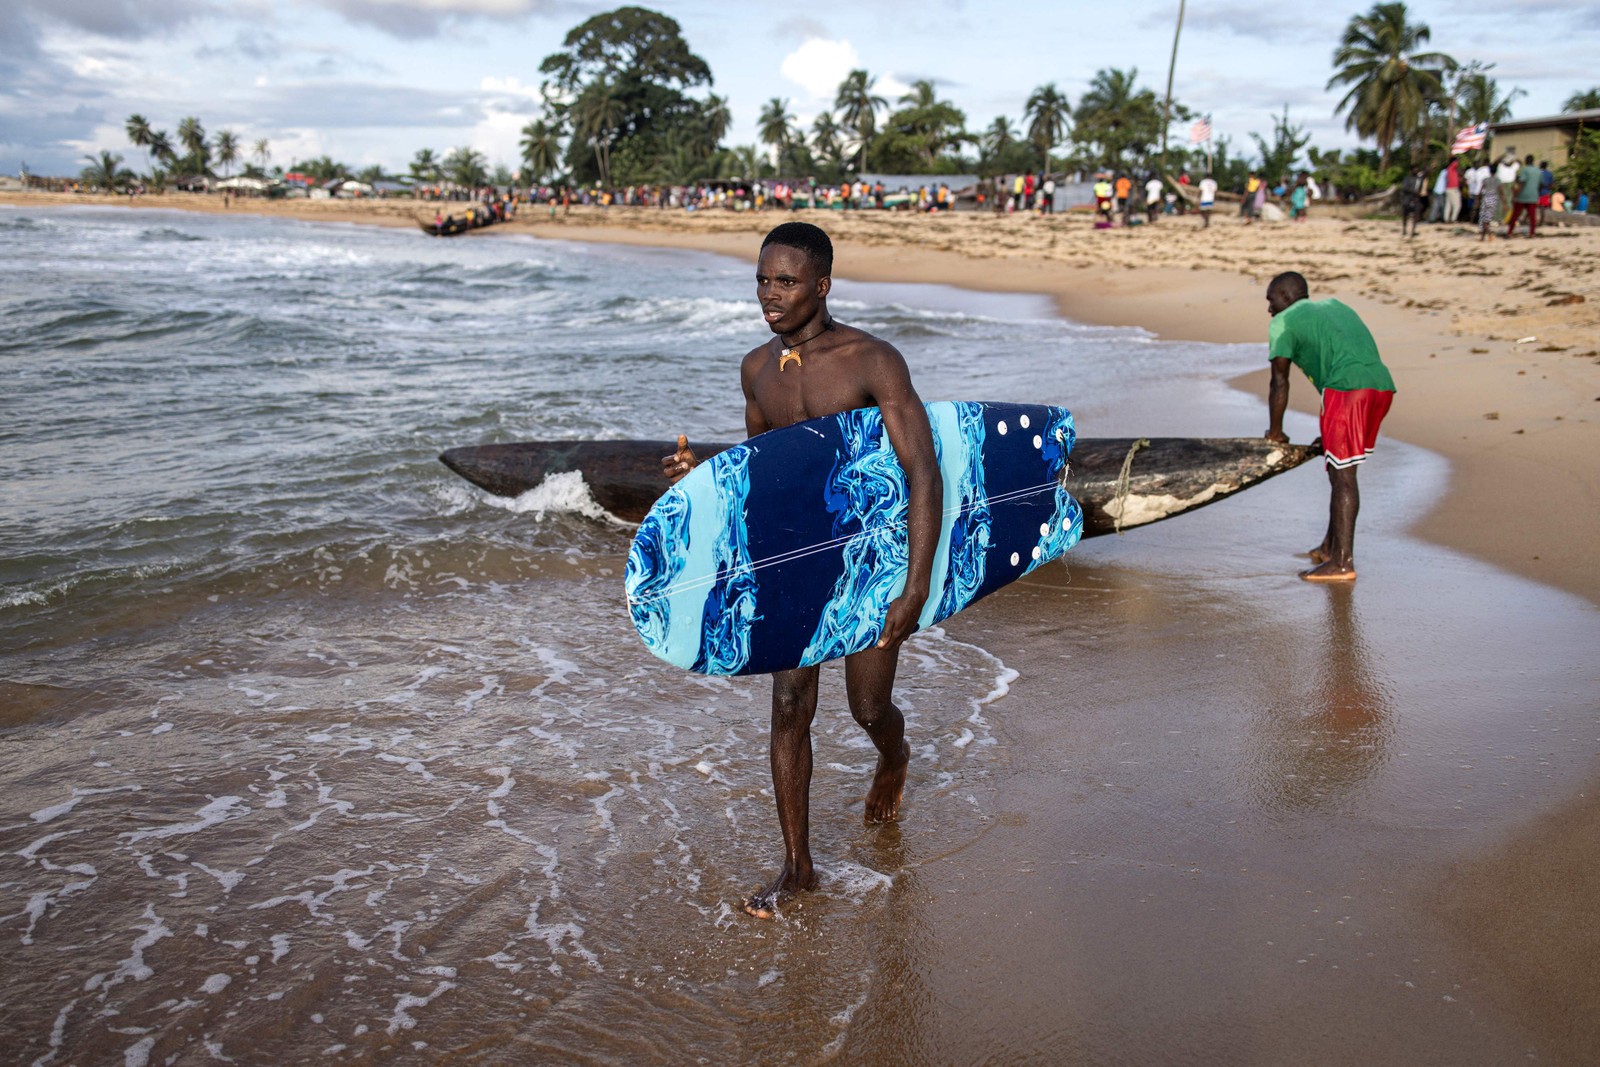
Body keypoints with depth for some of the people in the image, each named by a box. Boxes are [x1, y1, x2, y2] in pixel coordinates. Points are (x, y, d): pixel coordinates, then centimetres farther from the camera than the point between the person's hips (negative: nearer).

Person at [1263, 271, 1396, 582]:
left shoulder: (1284, 322, 10)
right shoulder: (1335, 307, 32)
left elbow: (1279, 382, 8)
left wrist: (1275, 433, 20)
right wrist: (1328, 434, 36)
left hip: (1347, 389, -8)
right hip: (1382, 385, 8)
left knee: (1342, 476, -3)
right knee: (1340, 470, 19)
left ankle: (1342, 563, 0)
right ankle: (1331, 546, 28)